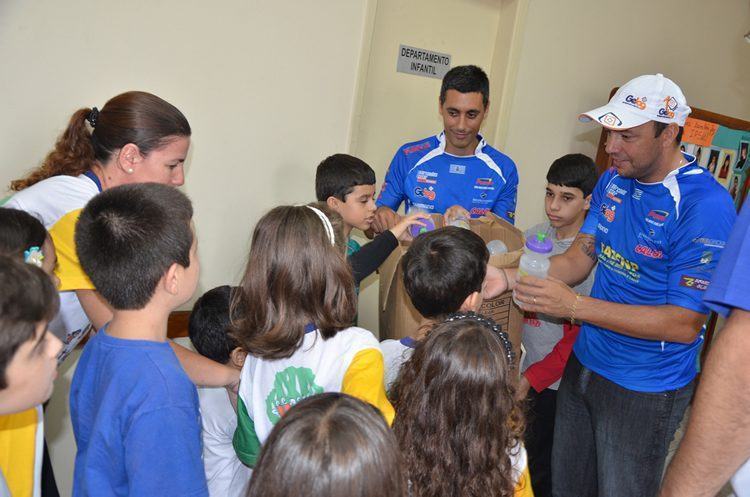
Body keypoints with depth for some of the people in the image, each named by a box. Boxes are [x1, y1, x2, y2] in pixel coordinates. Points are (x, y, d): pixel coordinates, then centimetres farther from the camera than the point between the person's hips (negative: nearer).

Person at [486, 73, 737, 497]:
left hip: (645, 391, -7)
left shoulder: (705, 206, -23)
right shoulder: (614, 181, 1)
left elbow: (685, 324, -24)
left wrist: (574, 306, -28)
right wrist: (509, 278, -15)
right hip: (584, 365, 7)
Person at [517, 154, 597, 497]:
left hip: (552, 380, -5)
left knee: (538, 465, 11)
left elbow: (582, 333, -16)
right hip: (515, 366, 5)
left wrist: (533, 378, -16)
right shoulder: (534, 235, 0)